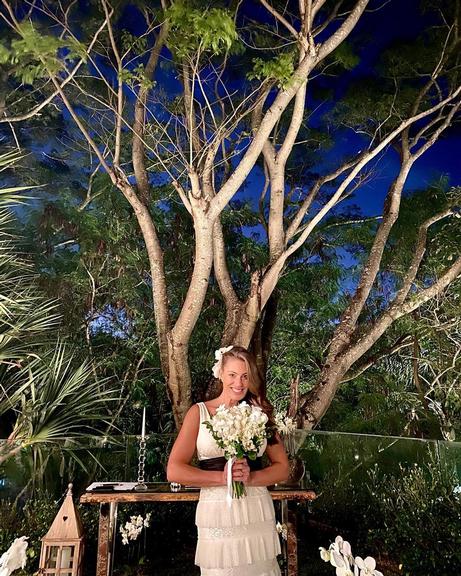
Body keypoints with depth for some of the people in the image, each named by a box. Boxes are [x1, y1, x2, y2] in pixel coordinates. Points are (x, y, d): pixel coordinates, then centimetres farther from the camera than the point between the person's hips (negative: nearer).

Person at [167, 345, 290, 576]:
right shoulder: (199, 412, -2)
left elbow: (282, 468, 6)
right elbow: (174, 471, -6)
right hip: (217, 514, -2)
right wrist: (222, 477, -16)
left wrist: (250, 477, -12)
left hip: (258, 514, 2)